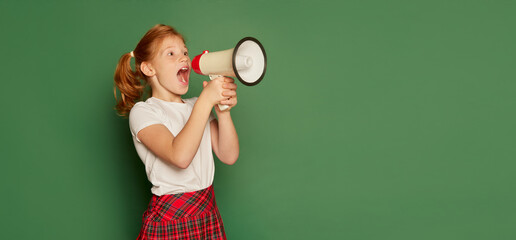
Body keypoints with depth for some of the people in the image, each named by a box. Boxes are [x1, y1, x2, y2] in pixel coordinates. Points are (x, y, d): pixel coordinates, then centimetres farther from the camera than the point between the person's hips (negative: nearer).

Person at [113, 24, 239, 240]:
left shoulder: (197, 106, 11)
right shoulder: (142, 112, -8)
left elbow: (229, 156, 0)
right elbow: (180, 157, -26)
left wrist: (223, 109, -14)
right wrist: (206, 99, -25)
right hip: (169, 220, -5)